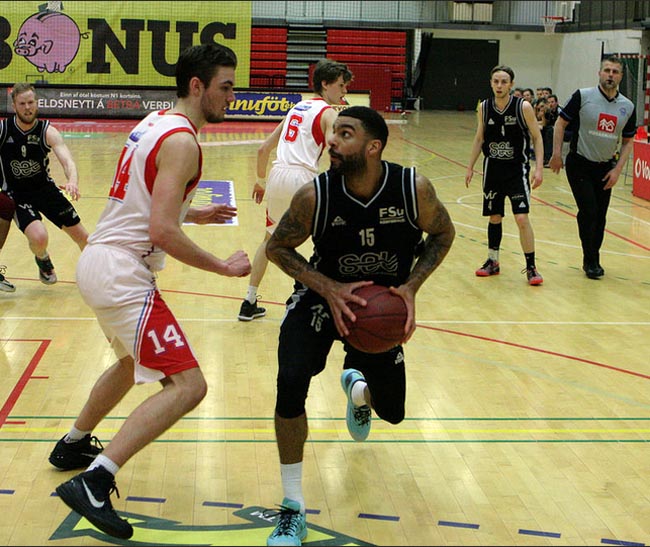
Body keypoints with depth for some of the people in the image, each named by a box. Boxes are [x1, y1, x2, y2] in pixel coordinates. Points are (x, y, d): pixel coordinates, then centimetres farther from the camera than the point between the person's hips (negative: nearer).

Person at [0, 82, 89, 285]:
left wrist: (72, 180, -53)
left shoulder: (48, 131, -17)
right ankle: (43, 260, 11)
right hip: (16, 194, -2)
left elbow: (67, 160, -32)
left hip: (45, 188, 2)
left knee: (81, 237, 7)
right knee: (39, 237, -27)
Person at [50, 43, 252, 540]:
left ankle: (73, 445, 48)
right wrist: (225, 268, -13)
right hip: (122, 274, -10)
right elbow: (162, 232, -23)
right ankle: (93, 483, -19)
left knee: (135, 361, 32)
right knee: (188, 385, -14)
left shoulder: (154, 124, 14)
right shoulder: (181, 141, -15)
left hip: (97, 261, 10)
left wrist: (194, 214, 25)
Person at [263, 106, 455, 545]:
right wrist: (329, 288, -24)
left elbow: (443, 234, -4)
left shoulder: (414, 188, -23)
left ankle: (356, 383, 52)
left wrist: (411, 287, -19)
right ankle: (293, 509, -10)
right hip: (323, 296, -2)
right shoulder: (315, 196, -25)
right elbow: (278, 248, -10)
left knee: (391, 410, 10)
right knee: (291, 383, -26)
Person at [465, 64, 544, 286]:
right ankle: (493, 262, 26)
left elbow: (537, 137, -5)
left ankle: (531, 267, -2)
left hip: (517, 170, -4)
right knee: (494, 218, 11)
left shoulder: (523, 107, -11)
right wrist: (470, 167, 10)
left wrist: (539, 167, -13)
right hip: (493, 169, 4)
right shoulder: (484, 108, 0)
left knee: (522, 218, -12)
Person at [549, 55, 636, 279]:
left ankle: (593, 258, 23)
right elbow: (561, 122, -4)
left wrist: (617, 169, -1)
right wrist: (556, 154, -11)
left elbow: (628, 141, 9)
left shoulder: (627, 107, 1)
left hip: (606, 168, 4)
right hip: (580, 165, -4)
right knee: (588, 212, -9)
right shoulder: (583, 96, -10)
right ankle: (590, 261, 5)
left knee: (600, 216, 6)